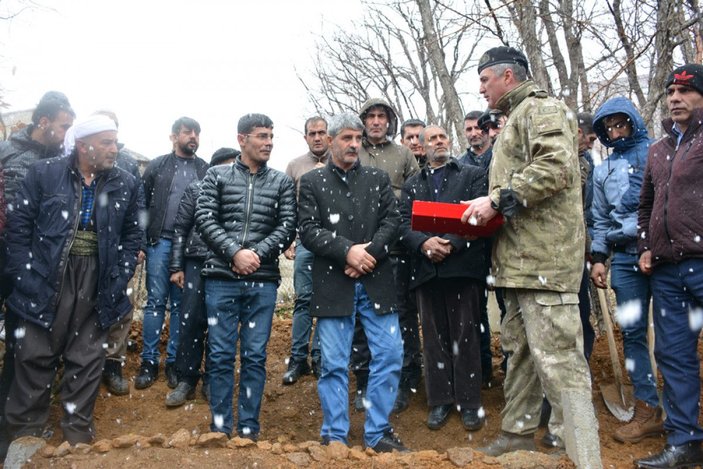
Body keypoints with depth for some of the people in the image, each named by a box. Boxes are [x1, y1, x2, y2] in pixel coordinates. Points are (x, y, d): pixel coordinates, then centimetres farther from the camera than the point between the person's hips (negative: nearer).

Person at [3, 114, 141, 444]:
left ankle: (78, 433, 23)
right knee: (35, 357, 7)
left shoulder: (126, 185, 5)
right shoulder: (43, 174, -1)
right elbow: (19, 226, 1)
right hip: (46, 280, -1)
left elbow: (132, 235, 9)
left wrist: (119, 280, 0)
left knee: (87, 361, 9)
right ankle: (24, 434, 24)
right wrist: (25, 275, -5)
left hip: (97, 285, 2)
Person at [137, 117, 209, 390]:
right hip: (160, 241, 0)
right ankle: (149, 361, 11)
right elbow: (142, 203, 5)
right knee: (156, 301, 2)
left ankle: (174, 361, 16)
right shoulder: (157, 166, 8)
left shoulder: (206, 171, 8)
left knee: (181, 304, 6)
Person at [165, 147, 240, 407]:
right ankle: (186, 381, 14)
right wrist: (176, 266, 2)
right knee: (190, 322, 1)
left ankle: (212, 381, 19)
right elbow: (181, 228, 6)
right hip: (197, 263, 0)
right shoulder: (196, 188, 5)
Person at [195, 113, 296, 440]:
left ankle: (249, 428, 16)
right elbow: (205, 219, -1)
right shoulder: (217, 176, 8)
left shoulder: (282, 183, 10)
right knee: (220, 355, 4)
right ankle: (220, 428, 16)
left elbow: (287, 227, 2)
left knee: (255, 356, 5)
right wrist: (235, 253, -13)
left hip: (263, 281, 1)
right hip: (221, 278, -1)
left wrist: (257, 254, -11)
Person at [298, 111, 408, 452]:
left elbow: (392, 221, 3)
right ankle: (335, 437, 17)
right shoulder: (312, 182, 6)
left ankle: (377, 433, 18)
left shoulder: (379, 178, 12)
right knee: (334, 363, 3)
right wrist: (347, 251, -15)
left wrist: (369, 253, -12)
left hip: (376, 282, 3)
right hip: (333, 285, -2)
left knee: (390, 356, 3)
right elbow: (308, 231, -4)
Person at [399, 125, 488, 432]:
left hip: (463, 265, -2)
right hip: (426, 268, 3)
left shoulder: (473, 175, 11)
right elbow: (404, 223, 7)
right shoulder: (412, 184, 19)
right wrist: (424, 243, -13)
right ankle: (440, 400, 16)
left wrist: (453, 244, -15)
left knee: (465, 335, 1)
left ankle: (469, 401, 12)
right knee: (434, 336, 7)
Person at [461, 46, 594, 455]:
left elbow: (556, 166, -22)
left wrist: (497, 199, -19)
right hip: (520, 258, 11)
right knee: (520, 349, 16)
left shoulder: (541, 108, -5)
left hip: (545, 256, -11)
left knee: (556, 354, -8)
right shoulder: (517, 118, 25)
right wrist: (490, 207, 12)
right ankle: (519, 432, 27)